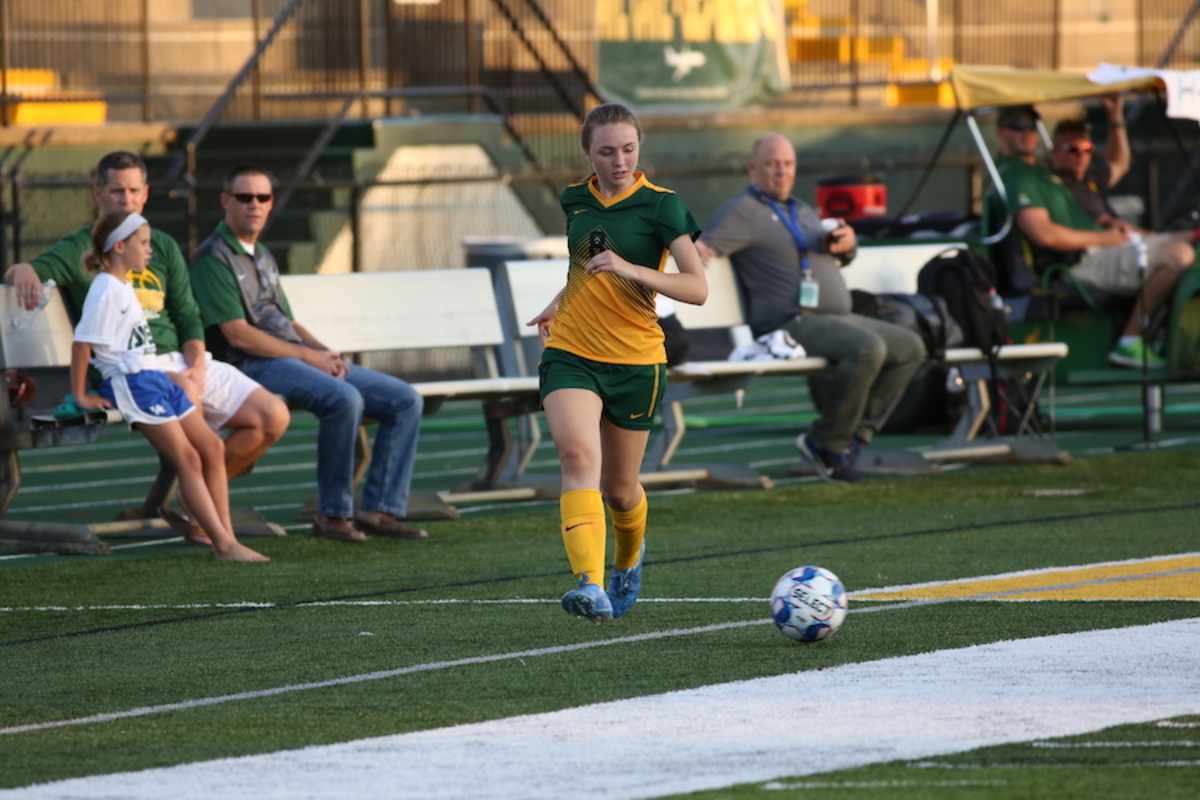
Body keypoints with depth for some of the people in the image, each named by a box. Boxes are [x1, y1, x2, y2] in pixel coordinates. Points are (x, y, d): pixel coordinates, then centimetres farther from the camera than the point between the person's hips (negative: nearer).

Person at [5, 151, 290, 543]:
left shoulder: (164, 248, 19)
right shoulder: (81, 249, 3)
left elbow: (188, 318, 16)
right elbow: (44, 268, -13)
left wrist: (197, 367, -3)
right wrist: (23, 271, -39)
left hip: (182, 361, 6)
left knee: (273, 417, -7)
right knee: (184, 394, -39)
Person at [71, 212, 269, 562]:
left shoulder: (124, 287, 18)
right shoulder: (106, 291, -13)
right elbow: (82, 343, -16)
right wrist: (80, 396, -13)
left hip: (155, 377, 10)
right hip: (131, 383, -10)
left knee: (211, 447, 5)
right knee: (187, 459, -14)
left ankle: (225, 538, 4)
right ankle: (224, 545, -15)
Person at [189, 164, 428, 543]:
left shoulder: (263, 256, 24)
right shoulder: (214, 258, -6)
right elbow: (238, 334, -14)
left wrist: (326, 353, 3)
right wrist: (309, 356, -12)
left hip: (300, 357, 9)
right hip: (253, 366, -9)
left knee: (405, 400, -2)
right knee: (343, 398, -35)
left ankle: (380, 509, -7)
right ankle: (333, 513, -24)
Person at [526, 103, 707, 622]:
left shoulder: (661, 206, -7)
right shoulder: (576, 200, 8)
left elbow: (697, 288, -15)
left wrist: (630, 269, -27)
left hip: (635, 360, -2)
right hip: (570, 353, 2)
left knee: (619, 490, 10)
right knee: (578, 456, -24)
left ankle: (629, 559, 45)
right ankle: (591, 585, -37)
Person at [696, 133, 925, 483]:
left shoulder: (801, 210, 26)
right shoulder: (744, 210, 0)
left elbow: (841, 255, 31)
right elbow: (708, 245, -14)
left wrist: (847, 242, 7)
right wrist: (697, 250, -38)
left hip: (838, 319, 9)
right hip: (792, 323, -9)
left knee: (910, 347, 3)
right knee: (867, 348, -32)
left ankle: (855, 434, -2)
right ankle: (827, 444, -20)